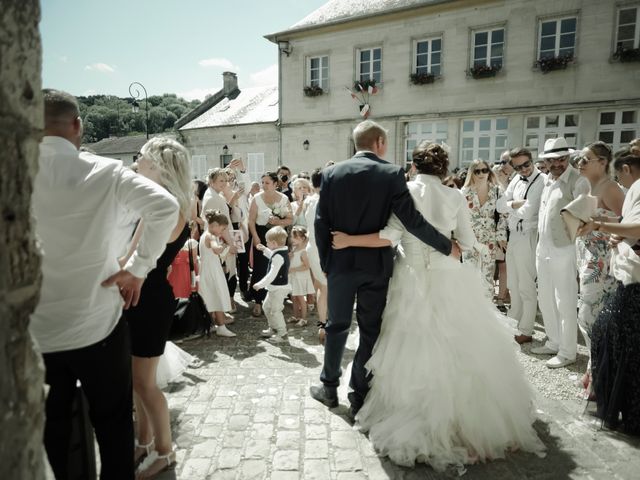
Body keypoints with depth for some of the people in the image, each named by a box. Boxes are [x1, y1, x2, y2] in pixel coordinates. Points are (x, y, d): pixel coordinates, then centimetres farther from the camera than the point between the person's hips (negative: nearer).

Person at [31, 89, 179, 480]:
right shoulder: (105, 172, -9)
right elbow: (166, 207, -19)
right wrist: (139, 268, -11)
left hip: (33, 329, 3)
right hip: (97, 325, -2)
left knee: (48, 427, 21)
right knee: (113, 422, 16)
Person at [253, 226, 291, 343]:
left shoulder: (279, 256, -25)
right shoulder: (282, 252, 5)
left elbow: (272, 274, -28)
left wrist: (260, 284, -23)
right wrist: (264, 250, 26)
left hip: (279, 288, -11)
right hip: (274, 287, 11)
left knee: (275, 310, -3)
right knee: (267, 307, 22)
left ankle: (282, 333, 8)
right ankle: (273, 329, 34)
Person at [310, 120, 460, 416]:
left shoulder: (331, 173, -1)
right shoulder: (392, 174, -7)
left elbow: (321, 223, -2)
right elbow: (412, 221, -12)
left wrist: (325, 262, 8)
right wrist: (448, 247, -1)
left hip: (340, 264, 2)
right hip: (376, 266, -2)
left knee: (337, 326, 16)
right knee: (370, 331, 10)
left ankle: (329, 388, 29)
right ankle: (360, 397, 20)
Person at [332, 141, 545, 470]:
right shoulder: (455, 197, 1)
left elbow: (391, 237, -15)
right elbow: (468, 243, 5)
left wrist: (349, 240, -8)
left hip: (412, 281, -1)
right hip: (447, 280, 1)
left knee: (415, 348, 9)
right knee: (456, 350, 13)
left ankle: (416, 420, 20)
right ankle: (464, 414, 26)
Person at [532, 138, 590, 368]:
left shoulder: (578, 181, -10)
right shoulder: (547, 180, 13)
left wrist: (579, 252, -16)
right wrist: (539, 244, 15)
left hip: (564, 251, -8)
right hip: (543, 249, 8)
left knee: (565, 303, 1)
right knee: (545, 301, 16)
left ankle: (567, 352, 15)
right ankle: (554, 343, 33)